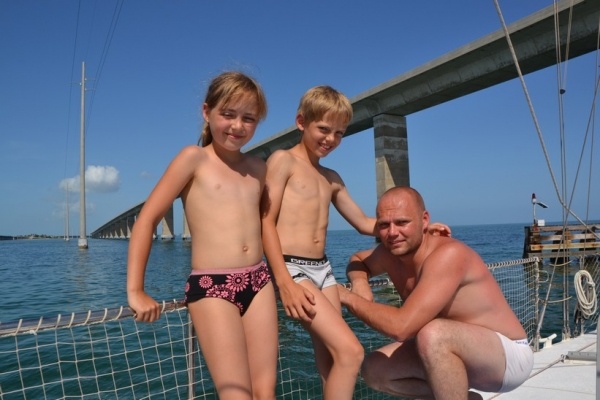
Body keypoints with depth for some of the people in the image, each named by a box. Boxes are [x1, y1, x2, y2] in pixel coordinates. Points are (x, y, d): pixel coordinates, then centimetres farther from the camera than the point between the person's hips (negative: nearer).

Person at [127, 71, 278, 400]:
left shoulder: (257, 168, 12)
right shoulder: (195, 158, -2)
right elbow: (146, 220, -4)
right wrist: (136, 291, -7)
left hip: (259, 283, 5)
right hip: (211, 288, -5)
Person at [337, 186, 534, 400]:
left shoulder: (448, 254, -31)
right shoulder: (390, 254, -8)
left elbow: (400, 326, -39)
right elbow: (357, 259, 16)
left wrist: (348, 297, -23)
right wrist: (359, 283, -8)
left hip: (509, 354, -8)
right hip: (458, 352, 8)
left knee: (432, 335, -37)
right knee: (374, 370, -1)